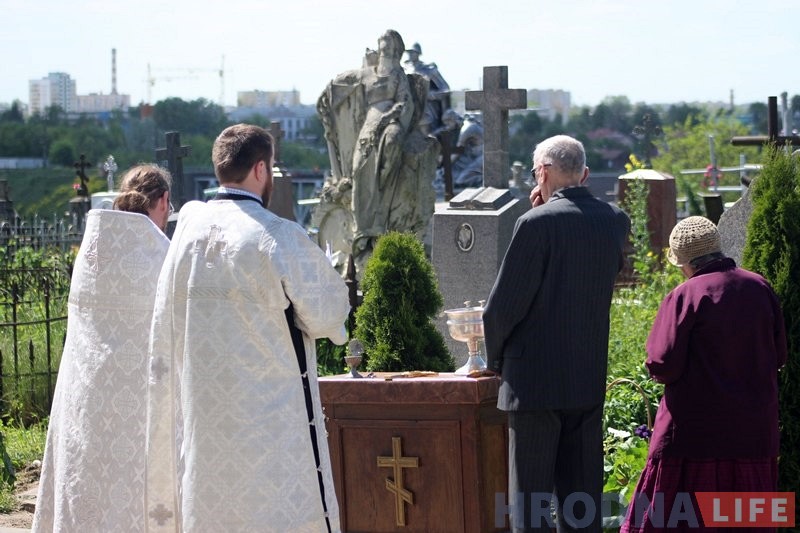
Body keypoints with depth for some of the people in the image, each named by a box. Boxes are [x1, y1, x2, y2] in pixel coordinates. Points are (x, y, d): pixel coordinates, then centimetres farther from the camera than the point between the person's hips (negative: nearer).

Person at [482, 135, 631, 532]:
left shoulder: (537, 223, -15)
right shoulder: (615, 221, 4)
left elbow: (503, 305, -15)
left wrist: (496, 358, 4)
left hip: (535, 380, -6)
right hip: (590, 380, 6)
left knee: (529, 496, -1)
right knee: (581, 495, 12)